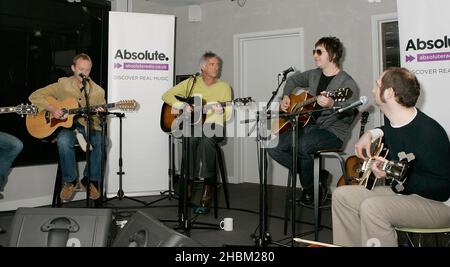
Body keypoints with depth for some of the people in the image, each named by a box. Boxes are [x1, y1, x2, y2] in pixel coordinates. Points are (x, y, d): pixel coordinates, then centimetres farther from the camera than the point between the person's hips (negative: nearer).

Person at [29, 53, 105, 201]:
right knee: (64, 141, -36)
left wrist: (100, 116, -20)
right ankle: (70, 181, -14)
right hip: (66, 127, -1)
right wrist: (51, 108, -15)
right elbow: (34, 96, 1)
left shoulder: (97, 91, 4)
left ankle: (90, 180, -12)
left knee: (100, 140, -32)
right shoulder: (62, 85, 1)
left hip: (88, 127, 1)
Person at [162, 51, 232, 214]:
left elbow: (227, 116, 4)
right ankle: (188, 183, -25)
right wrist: (183, 106, -9)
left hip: (214, 126, 0)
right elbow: (167, 96, 8)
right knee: (192, 138, -36)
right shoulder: (191, 83, 11)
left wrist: (221, 110, -20)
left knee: (206, 139, -36)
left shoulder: (224, 87, 10)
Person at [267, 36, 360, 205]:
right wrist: (285, 97, 15)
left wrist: (331, 105, -42)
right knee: (273, 146, -11)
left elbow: (348, 115, -23)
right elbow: (293, 79, 31)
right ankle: (311, 174, 3)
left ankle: (310, 188, -8)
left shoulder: (347, 83, -10)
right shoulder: (314, 75, 12)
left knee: (300, 145, -36)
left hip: (332, 132, -7)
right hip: (309, 125, 7)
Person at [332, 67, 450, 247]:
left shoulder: (428, 132, -27)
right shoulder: (392, 120, 0)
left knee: (371, 207, -33)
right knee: (342, 195, 2)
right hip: (402, 191, 9)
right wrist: (371, 134, 9)